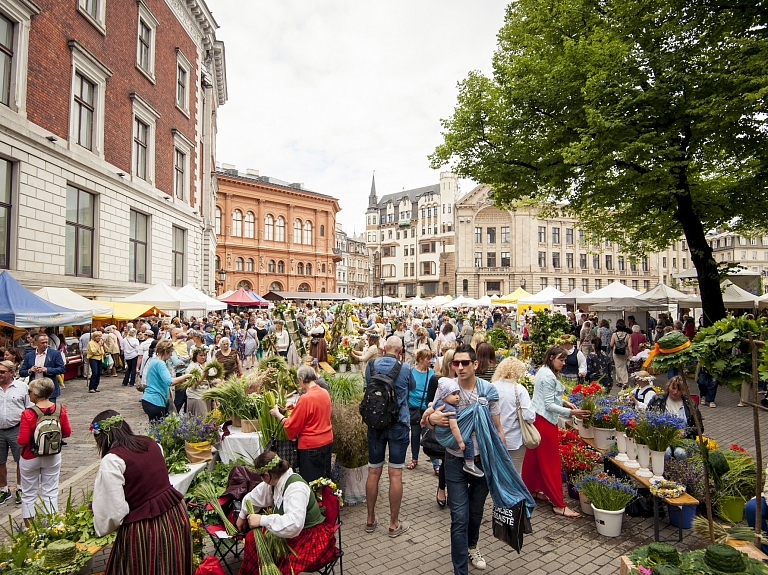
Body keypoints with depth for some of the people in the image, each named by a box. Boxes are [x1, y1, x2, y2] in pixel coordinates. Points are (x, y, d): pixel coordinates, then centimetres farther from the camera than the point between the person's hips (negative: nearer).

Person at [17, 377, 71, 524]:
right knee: (50, 492, 15)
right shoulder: (60, 410, -13)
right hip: (53, 457, 3)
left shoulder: (28, 414, -23)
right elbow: (67, 433, -4)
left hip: (30, 458, -3)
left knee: (29, 494, 16)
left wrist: (18, 440, 1)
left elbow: (22, 441, -21)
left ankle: (29, 527, 26)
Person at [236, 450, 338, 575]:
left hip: (312, 538, -9)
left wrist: (262, 520, -35)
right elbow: (254, 497, 21)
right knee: (252, 537, 1)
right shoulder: (275, 481, -1)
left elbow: (294, 524, -40)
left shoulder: (297, 487, -28)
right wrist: (242, 516, 34)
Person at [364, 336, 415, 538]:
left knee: (373, 472, 11)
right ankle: (394, 524, 14)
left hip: (375, 424, 3)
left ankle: (370, 519, 24)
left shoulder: (371, 366, -4)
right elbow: (413, 386, 10)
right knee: (395, 474, 4)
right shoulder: (404, 368, -11)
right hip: (398, 424, -3)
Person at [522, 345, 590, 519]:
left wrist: (564, 402, 5)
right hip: (545, 420, -10)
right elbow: (550, 405, -20)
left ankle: (532, 489, 32)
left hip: (536, 418, 10)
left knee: (534, 456, 18)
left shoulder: (544, 371, 11)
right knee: (550, 461, -4)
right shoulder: (549, 376, -19)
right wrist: (571, 412, -22)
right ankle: (559, 504, 2)